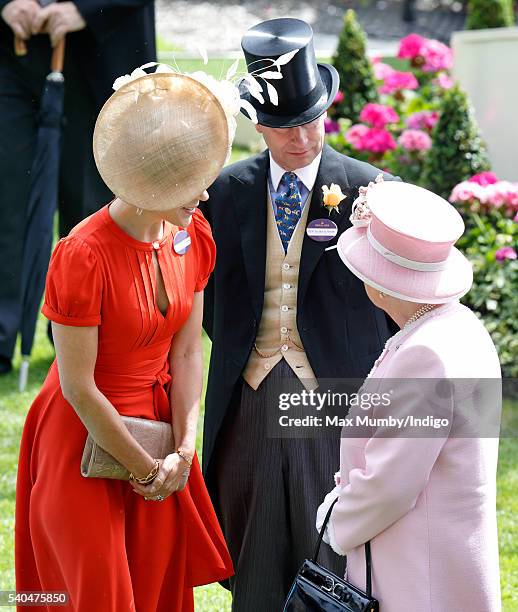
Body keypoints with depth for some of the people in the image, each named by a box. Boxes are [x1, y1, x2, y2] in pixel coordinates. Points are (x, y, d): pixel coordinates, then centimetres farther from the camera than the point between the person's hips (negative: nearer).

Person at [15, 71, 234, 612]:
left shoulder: (192, 233, -6)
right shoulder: (83, 255, -26)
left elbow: (187, 352, 0)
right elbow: (77, 388, -21)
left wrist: (184, 449, -8)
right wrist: (146, 469, -12)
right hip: (86, 441, -6)